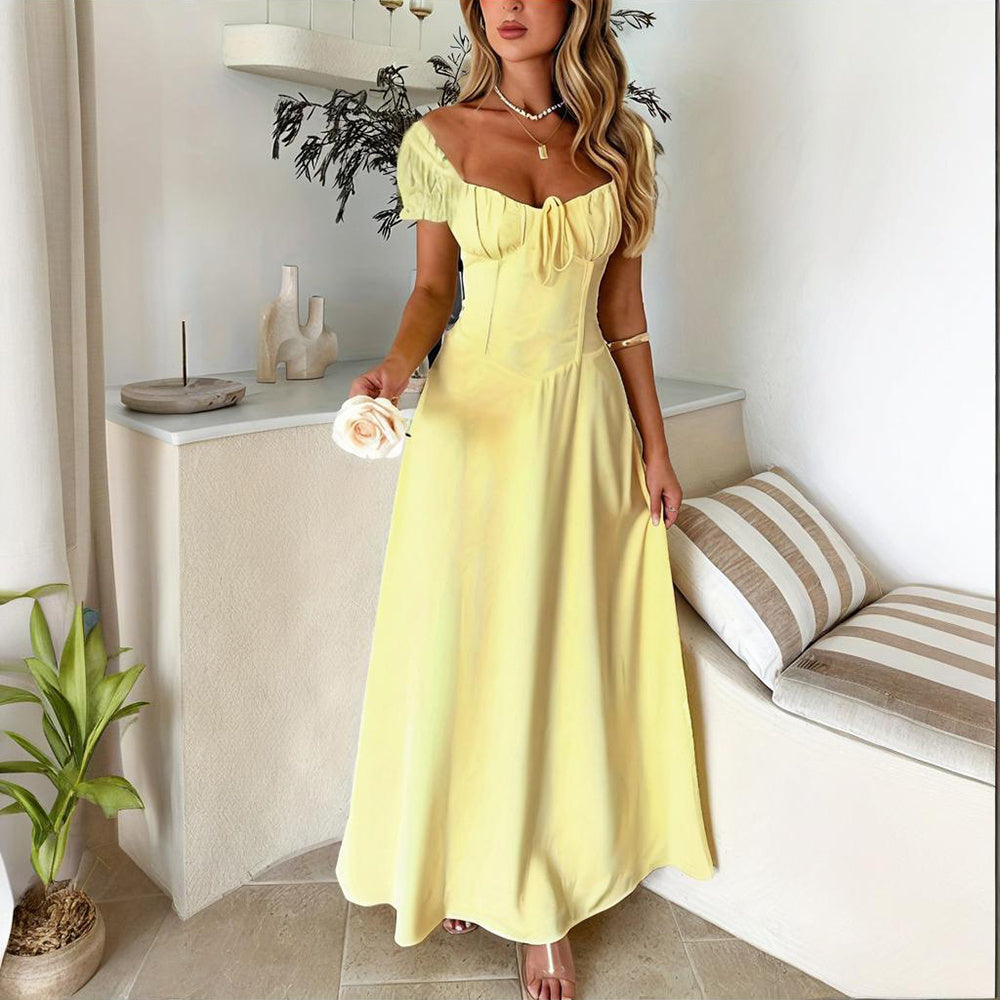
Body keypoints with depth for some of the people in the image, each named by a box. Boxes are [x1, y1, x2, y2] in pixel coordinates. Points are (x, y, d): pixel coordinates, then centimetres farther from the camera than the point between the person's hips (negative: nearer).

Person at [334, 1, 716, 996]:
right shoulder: (437, 138, 2)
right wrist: (397, 365, -15)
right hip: (473, 410, -1)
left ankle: (540, 899, 23)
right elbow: (432, 287, 6)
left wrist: (654, 445, 7)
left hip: (583, 416, 1)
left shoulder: (620, 139, 6)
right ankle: (463, 863, 29)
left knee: (562, 651, 6)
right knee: (463, 642, 5)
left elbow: (622, 305, 7)